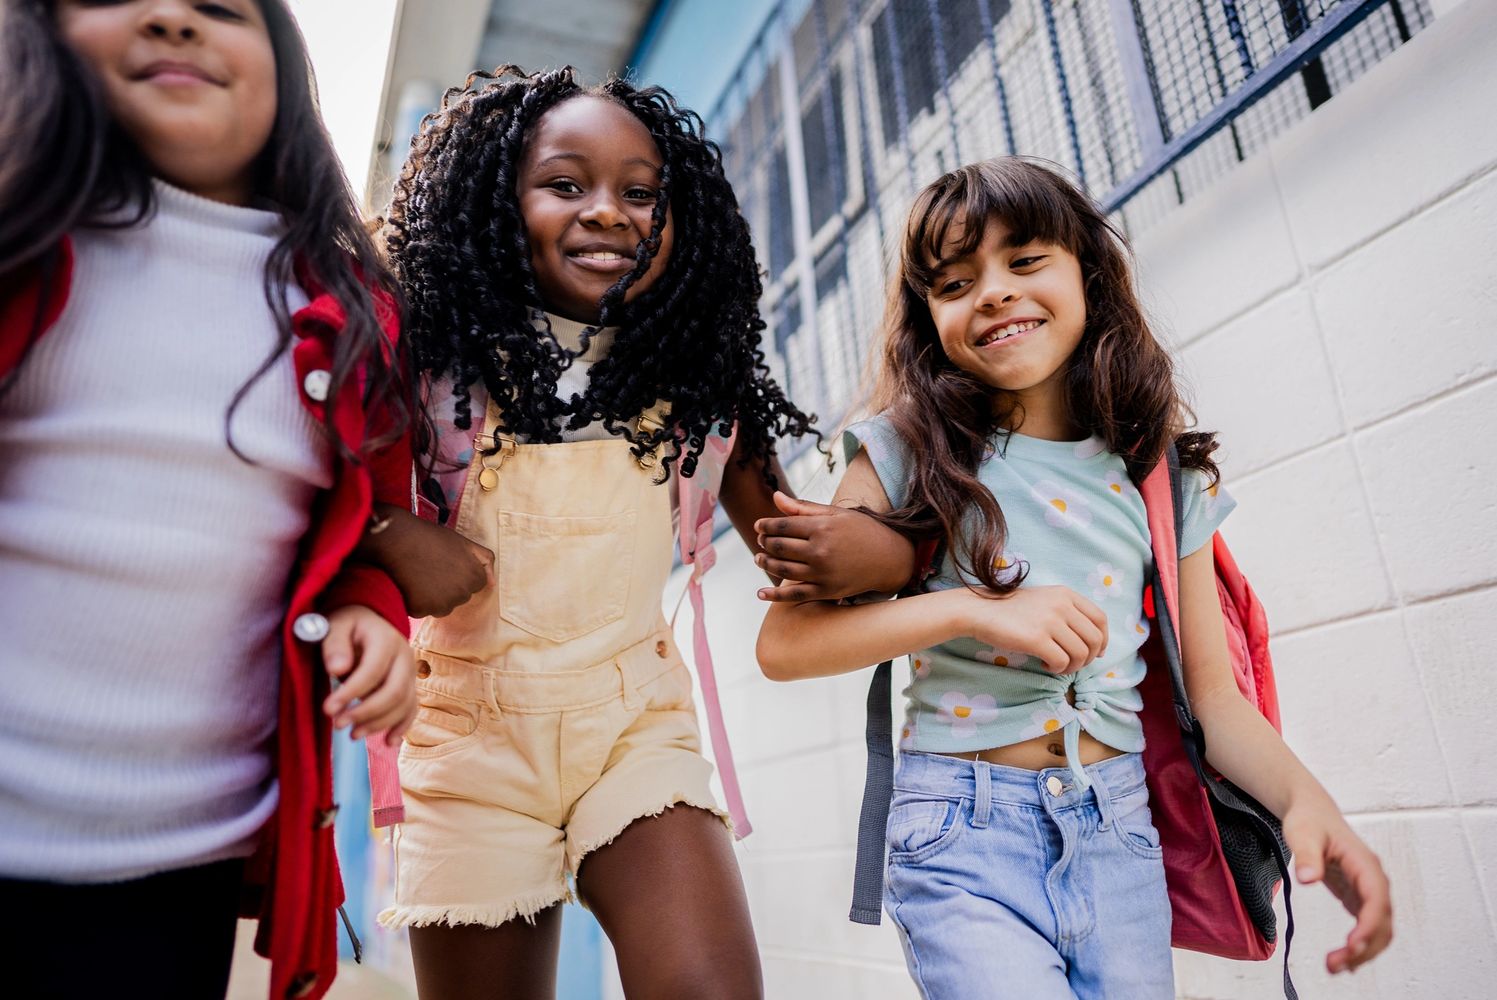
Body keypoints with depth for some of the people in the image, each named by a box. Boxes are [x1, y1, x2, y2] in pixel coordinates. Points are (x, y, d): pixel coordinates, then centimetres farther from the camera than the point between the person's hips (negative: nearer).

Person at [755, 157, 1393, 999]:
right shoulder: (912, 453, -7)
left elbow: (1213, 694, 4)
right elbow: (784, 644, -12)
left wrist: (1305, 798, -14)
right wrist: (969, 610, -21)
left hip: (1118, 831, 4)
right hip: (965, 834, -3)